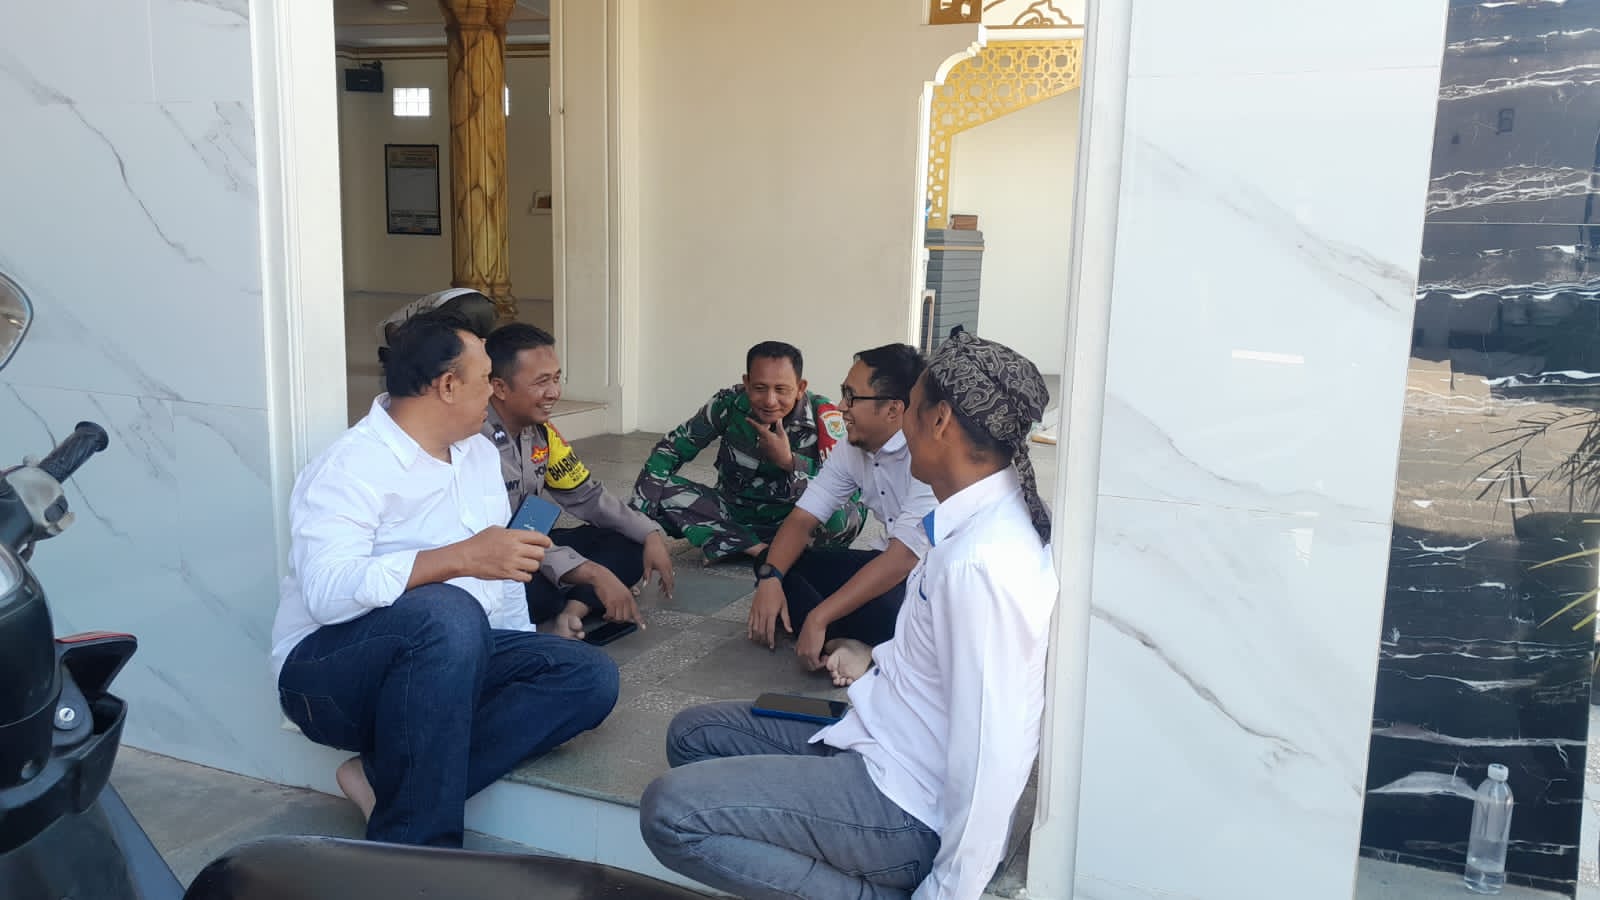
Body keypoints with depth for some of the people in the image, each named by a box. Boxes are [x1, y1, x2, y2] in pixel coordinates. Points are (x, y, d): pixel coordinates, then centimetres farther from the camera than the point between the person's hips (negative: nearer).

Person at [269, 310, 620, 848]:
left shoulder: (479, 453, 10)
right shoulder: (350, 467, -16)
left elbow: (497, 568, 18)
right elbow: (328, 592, -32)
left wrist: (524, 659, 9)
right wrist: (462, 558, -37)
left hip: (449, 659, 8)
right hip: (333, 671, -8)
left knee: (589, 677, -13)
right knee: (448, 613, -38)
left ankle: (386, 782, -17)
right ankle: (413, 844, -27)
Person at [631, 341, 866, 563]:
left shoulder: (823, 417, -19)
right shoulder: (729, 403, -13)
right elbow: (672, 448, -7)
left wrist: (788, 462, -32)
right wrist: (639, 513, -19)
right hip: (735, 513, 3)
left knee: (847, 514, -34)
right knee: (661, 491, -21)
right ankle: (756, 548, -21)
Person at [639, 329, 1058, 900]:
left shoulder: (980, 564, -29)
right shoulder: (981, 517, 1)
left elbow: (989, 759, -26)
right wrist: (880, 661, 9)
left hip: (912, 804, -10)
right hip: (885, 739, 10)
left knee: (670, 813, -17)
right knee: (693, 735, 14)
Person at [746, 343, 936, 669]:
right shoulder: (851, 449, -1)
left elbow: (905, 556, -31)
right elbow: (803, 517, 0)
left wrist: (819, 618, -31)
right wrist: (769, 577, -20)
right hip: (890, 564, 8)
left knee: (883, 611, -40)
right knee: (778, 565, -5)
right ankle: (848, 645, -21)